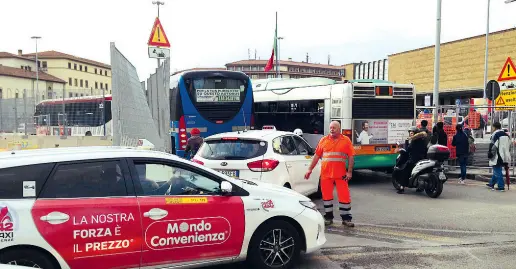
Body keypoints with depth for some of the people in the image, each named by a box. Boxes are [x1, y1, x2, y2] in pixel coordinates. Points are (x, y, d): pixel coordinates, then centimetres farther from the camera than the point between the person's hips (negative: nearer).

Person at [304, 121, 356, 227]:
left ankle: (346, 218, 11)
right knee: (326, 195, 8)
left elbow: (351, 157, 1)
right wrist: (310, 169, 5)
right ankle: (328, 217, 21)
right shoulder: (324, 140, 6)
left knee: (344, 196, 0)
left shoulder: (346, 140, 2)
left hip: (341, 174, -2)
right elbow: (317, 155, 8)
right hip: (326, 174, 2)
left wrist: (349, 171, -7)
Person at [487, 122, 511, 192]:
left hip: (497, 157, -8)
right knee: (497, 170, 19)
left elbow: (492, 146, -18)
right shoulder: (506, 135, 14)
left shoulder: (495, 135, -13)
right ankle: (491, 183, 29)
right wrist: (507, 156, 25)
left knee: (497, 171, -2)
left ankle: (501, 186, -3)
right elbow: (509, 146, 19)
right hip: (504, 157, 9)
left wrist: (489, 155, -9)